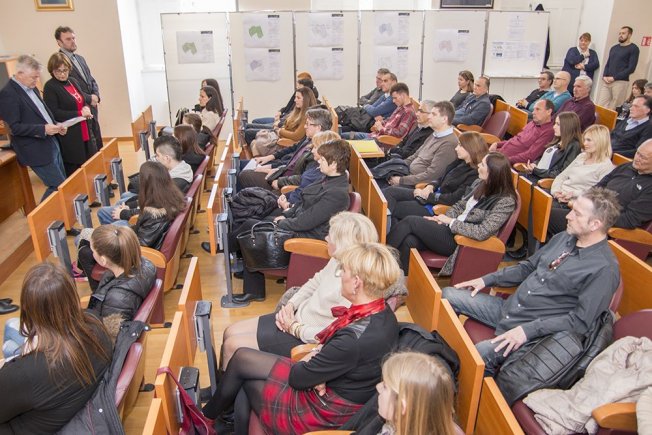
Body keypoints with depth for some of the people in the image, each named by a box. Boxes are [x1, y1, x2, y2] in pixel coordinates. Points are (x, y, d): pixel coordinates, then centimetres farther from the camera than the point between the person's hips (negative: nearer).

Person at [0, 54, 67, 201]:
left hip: (52, 144, 9)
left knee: (63, 184, 12)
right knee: (58, 186, -5)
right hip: (37, 150, -9)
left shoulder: (31, 88, 11)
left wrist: (55, 125, 3)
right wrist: (43, 129, -25)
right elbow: (13, 127, -18)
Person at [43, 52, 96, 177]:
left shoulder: (72, 81, 11)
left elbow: (83, 99, 22)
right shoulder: (50, 87, -9)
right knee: (73, 170, 0)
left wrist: (86, 108, -2)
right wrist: (79, 114, -18)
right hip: (69, 138, -7)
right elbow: (53, 113, -16)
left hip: (85, 132, 7)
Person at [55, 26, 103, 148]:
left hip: (92, 107, 7)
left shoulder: (80, 58, 15)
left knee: (98, 142, 12)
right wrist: (89, 98, -14)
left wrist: (96, 95, -2)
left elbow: (92, 80, 17)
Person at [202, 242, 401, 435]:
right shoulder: (383, 313, -7)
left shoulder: (355, 339, -34)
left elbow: (298, 377, -22)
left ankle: (205, 418, 36)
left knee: (241, 360, 7)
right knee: (243, 357, 11)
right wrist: (316, 353, -14)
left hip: (325, 411, -8)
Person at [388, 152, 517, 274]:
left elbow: (482, 232, -24)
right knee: (409, 241, -20)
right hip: (451, 228, 7)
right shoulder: (480, 183, 6)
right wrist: (444, 219, -3)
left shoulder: (505, 201, -17)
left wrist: (450, 222, -16)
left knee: (410, 221, -17)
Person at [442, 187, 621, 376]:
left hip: (536, 331, -8)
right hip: (508, 307, 8)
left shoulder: (604, 269, -16)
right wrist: (487, 280, 10)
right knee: (448, 295, 1)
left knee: (479, 354, -32)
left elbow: (581, 321, -19)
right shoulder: (564, 238, 7)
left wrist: (528, 330, -25)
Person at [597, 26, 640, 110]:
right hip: (606, 82, 5)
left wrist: (614, 78, -13)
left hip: (621, 82, -5)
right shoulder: (614, 48, 19)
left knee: (615, 108, -7)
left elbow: (631, 68, -7)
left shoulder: (633, 48, 0)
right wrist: (604, 76, -1)